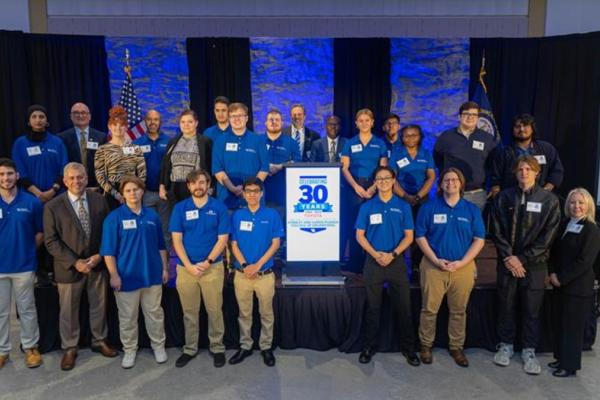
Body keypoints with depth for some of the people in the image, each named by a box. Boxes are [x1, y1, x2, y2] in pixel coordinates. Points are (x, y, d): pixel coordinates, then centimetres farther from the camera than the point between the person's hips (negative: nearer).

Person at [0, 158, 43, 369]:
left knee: (27, 309, 11)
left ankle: (30, 347, 26)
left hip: (24, 265, -1)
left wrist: (27, 250, 0)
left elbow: (40, 233, 4)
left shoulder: (32, 202, -6)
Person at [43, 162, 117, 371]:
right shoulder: (53, 206, -9)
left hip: (97, 264, 2)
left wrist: (99, 255, -11)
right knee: (69, 310, 12)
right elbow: (51, 241, -9)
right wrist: (75, 262, -16)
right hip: (69, 267, -2)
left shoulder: (99, 200, -2)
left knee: (99, 306, 16)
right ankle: (69, 348, 32)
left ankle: (99, 341, 36)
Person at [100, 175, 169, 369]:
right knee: (127, 317, 10)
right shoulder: (114, 217, -7)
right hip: (127, 276, -3)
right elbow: (108, 251, -8)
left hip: (152, 274, 3)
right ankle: (129, 350, 28)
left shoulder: (152, 215, 5)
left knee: (155, 313, 13)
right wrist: (114, 275, -12)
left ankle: (159, 346, 30)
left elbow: (161, 245, 11)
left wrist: (164, 268, 9)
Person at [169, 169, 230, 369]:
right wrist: (189, 266, -12)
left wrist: (208, 262, -13)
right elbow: (176, 240, -2)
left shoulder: (219, 207, -1)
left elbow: (222, 239, -3)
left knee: (214, 310, 6)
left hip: (213, 267, -1)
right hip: (186, 268, 1)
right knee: (189, 312, 11)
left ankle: (217, 348, 21)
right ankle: (190, 348, 26)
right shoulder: (180, 208, 2)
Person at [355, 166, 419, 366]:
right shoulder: (367, 206, 3)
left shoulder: (403, 206, 4)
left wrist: (392, 254, -13)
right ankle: (369, 346, 20)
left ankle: (408, 347, 19)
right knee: (373, 307, 8)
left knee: (403, 306, 4)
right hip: (373, 262, 0)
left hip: (397, 261, 0)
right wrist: (376, 254, -12)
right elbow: (360, 235, 1)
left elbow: (409, 236, 1)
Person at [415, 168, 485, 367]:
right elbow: (420, 237, -1)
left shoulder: (472, 210, 5)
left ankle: (456, 347, 25)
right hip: (434, 266, -1)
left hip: (463, 267, 2)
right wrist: (436, 260, -11)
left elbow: (479, 240, 3)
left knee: (458, 311, 10)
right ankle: (426, 345, 18)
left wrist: (462, 262, -9)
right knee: (429, 309, 4)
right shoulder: (429, 207, 0)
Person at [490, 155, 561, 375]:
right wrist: (509, 257, -9)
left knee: (531, 309, 6)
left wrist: (522, 259, -9)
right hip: (507, 262, 1)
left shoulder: (550, 200, -1)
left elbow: (547, 236, -5)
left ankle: (529, 351, 21)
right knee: (506, 306, 9)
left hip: (535, 264, -1)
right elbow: (497, 230, 1)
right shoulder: (503, 197, 3)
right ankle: (506, 345, 25)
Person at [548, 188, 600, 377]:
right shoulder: (564, 226, 8)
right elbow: (555, 251, 10)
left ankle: (570, 365, 18)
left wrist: (562, 279, -14)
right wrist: (553, 273, -4)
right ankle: (561, 358, 29)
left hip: (578, 287, -6)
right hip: (561, 284, 6)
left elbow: (584, 261, -16)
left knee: (573, 326, 4)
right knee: (562, 323, 15)